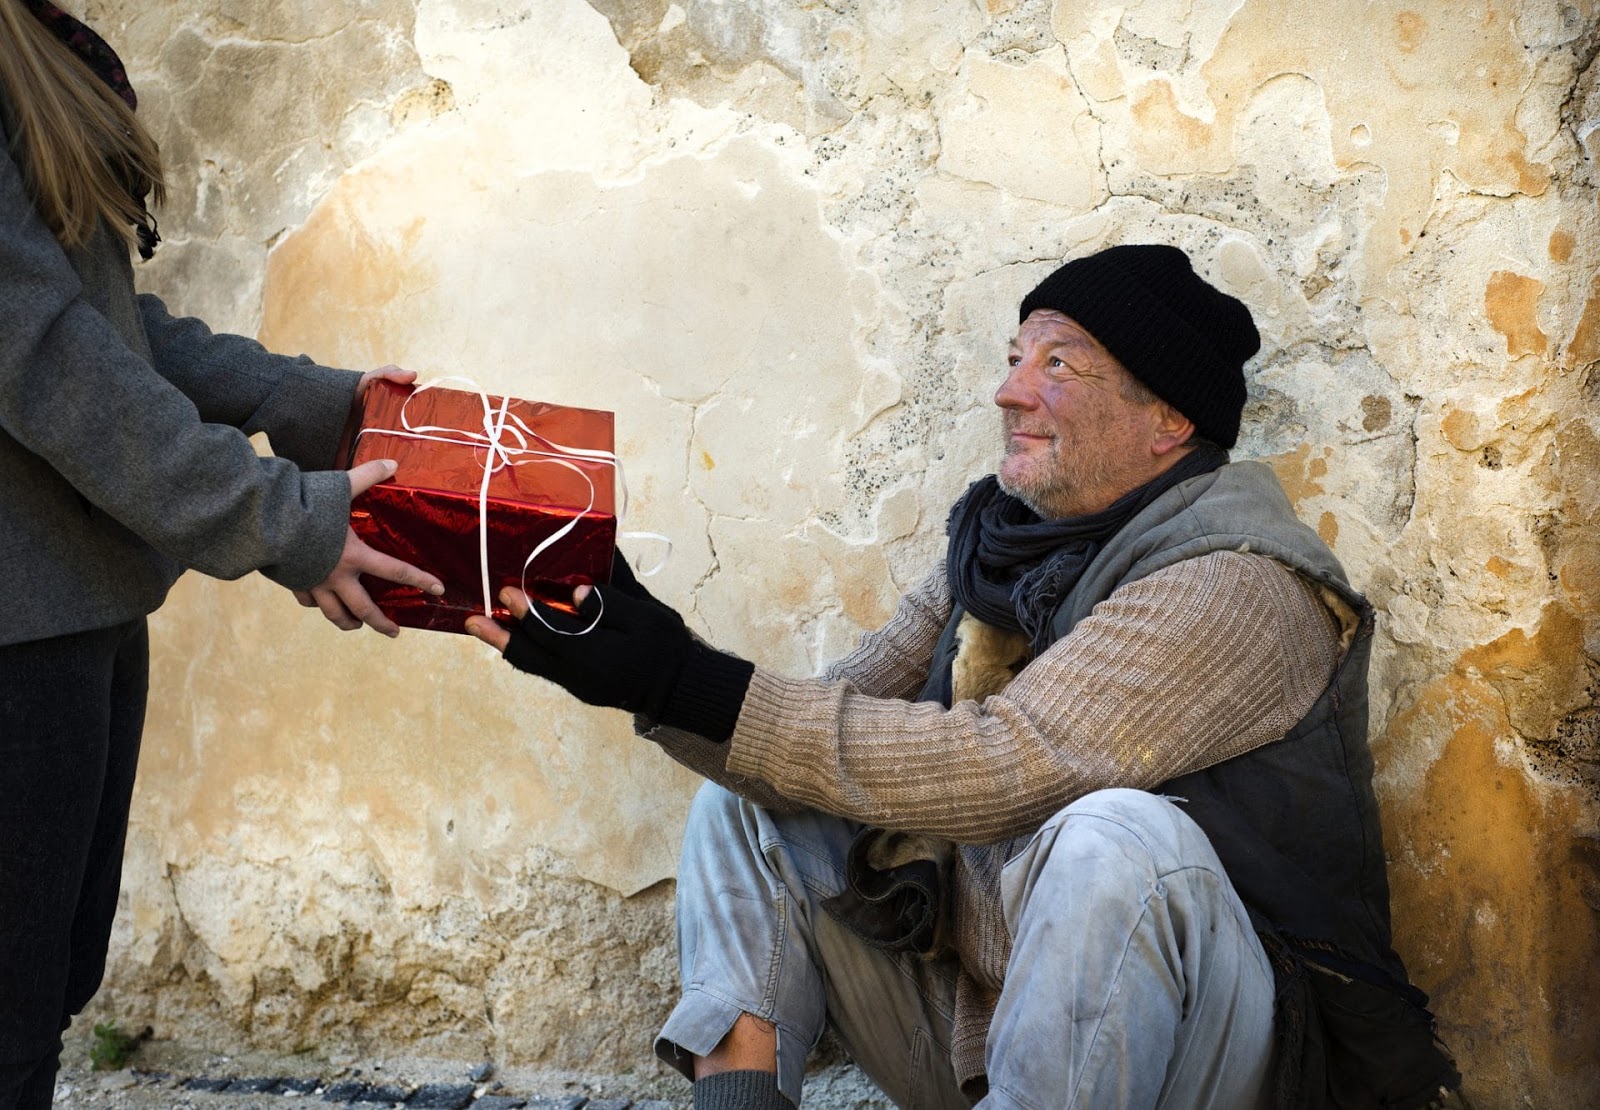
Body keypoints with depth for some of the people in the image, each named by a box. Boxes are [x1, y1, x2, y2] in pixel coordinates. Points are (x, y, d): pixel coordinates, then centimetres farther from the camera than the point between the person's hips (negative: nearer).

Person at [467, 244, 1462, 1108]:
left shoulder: (1234, 584, -17)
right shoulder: (1000, 549, 7)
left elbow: (999, 768, -27)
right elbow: (844, 735, -1)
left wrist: (688, 684, -27)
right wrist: (651, 681, -18)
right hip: (970, 1014, 7)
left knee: (1114, 837, -35)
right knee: (748, 800, 6)